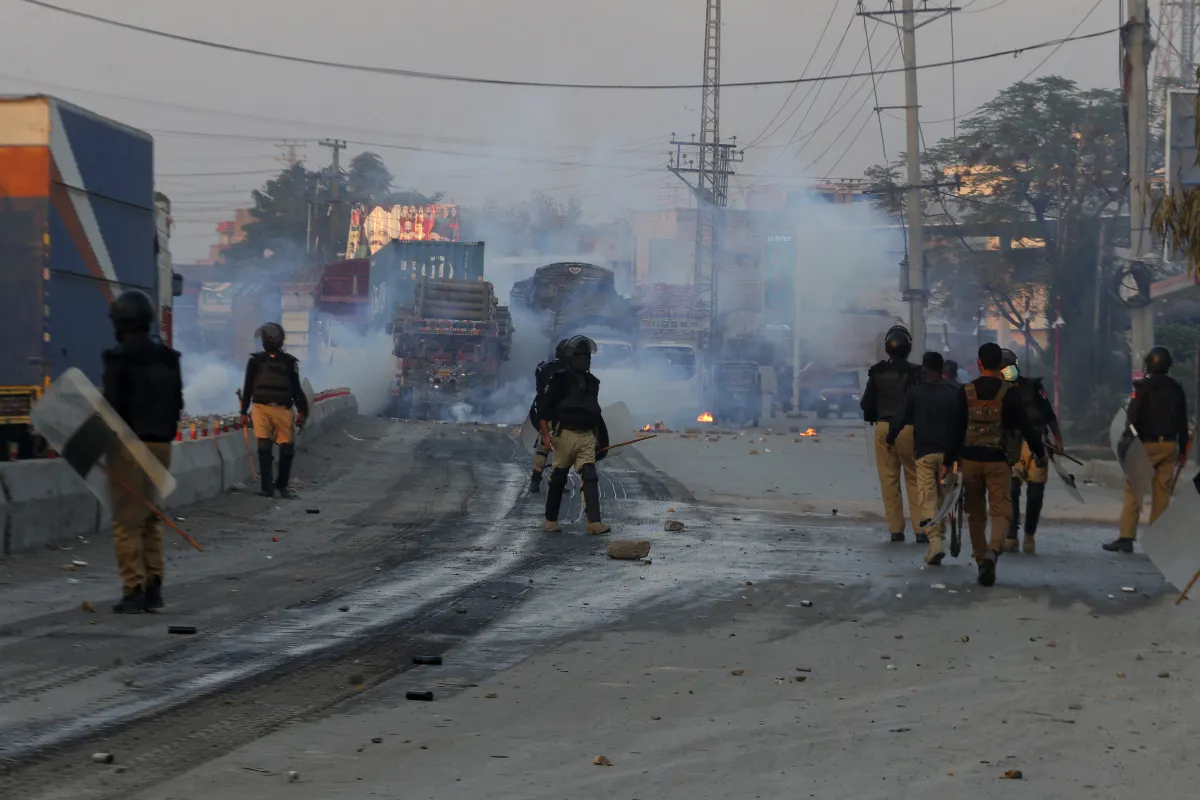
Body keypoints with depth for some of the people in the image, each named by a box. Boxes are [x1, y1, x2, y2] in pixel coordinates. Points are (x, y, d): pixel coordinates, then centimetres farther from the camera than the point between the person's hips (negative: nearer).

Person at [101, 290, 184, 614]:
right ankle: (153, 587, 13)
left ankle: (133, 590, -5)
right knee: (152, 519, 16)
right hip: (161, 443, 7)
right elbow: (177, 402, 12)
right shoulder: (168, 358, 9)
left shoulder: (119, 359, -13)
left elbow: (113, 406, -15)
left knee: (126, 521, -2)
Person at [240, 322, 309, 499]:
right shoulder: (256, 361, 7)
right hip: (261, 409, 0)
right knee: (264, 448, -10)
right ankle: (267, 488, -8)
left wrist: (302, 411, 3)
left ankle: (282, 485, 19)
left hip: (283, 410, 1)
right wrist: (244, 412, 11)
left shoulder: (289, 362, 7)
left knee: (288, 449, 0)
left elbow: (296, 389, 11)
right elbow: (248, 388, 12)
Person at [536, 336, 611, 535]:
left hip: (587, 436, 5)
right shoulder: (560, 378, -4)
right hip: (565, 434, -5)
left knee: (590, 477, -8)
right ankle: (550, 520, 16)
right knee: (558, 479, 3)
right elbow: (543, 406, -8)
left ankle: (594, 522, -15)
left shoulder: (592, 382, 16)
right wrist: (546, 434, -15)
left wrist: (600, 439, 24)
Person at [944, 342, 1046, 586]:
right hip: (998, 461, -2)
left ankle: (981, 560, 16)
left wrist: (948, 462, 2)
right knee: (1001, 510, -3)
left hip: (970, 460, 2)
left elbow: (956, 429, -2)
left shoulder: (965, 392, -2)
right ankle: (992, 552, -28)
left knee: (976, 514, 13)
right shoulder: (1008, 392, -5)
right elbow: (1025, 426, -3)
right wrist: (1040, 452, 11)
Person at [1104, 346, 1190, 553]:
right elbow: (1182, 423, 13)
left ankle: (1126, 537, -9)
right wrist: (1183, 451, 18)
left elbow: (1133, 418, -10)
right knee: (1162, 493, 7)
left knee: (1134, 490, -3)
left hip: (1146, 444, -5)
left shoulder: (1143, 386, -7)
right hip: (1169, 446, 5)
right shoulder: (1176, 389, 9)